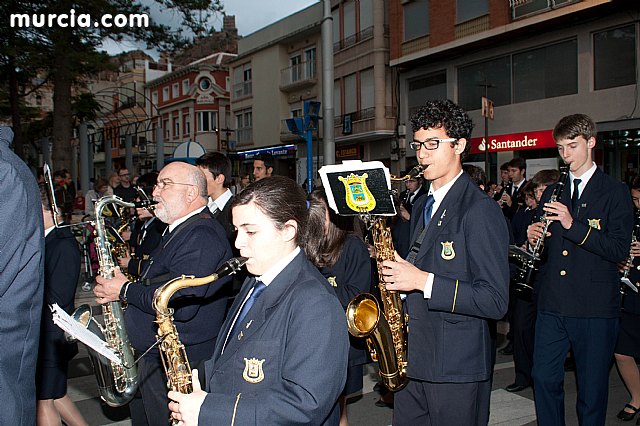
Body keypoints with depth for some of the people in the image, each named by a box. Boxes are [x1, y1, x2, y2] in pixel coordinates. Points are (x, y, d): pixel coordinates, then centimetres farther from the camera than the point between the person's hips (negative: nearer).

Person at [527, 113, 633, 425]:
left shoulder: (615, 192, -1)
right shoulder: (552, 193, 14)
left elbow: (619, 249, -13)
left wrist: (573, 224, -21)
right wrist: (533, 238, -5)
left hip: (595, 307, -4)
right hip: (551, 303, 4)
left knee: (593, 386, 6)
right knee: (544, 378, 8)